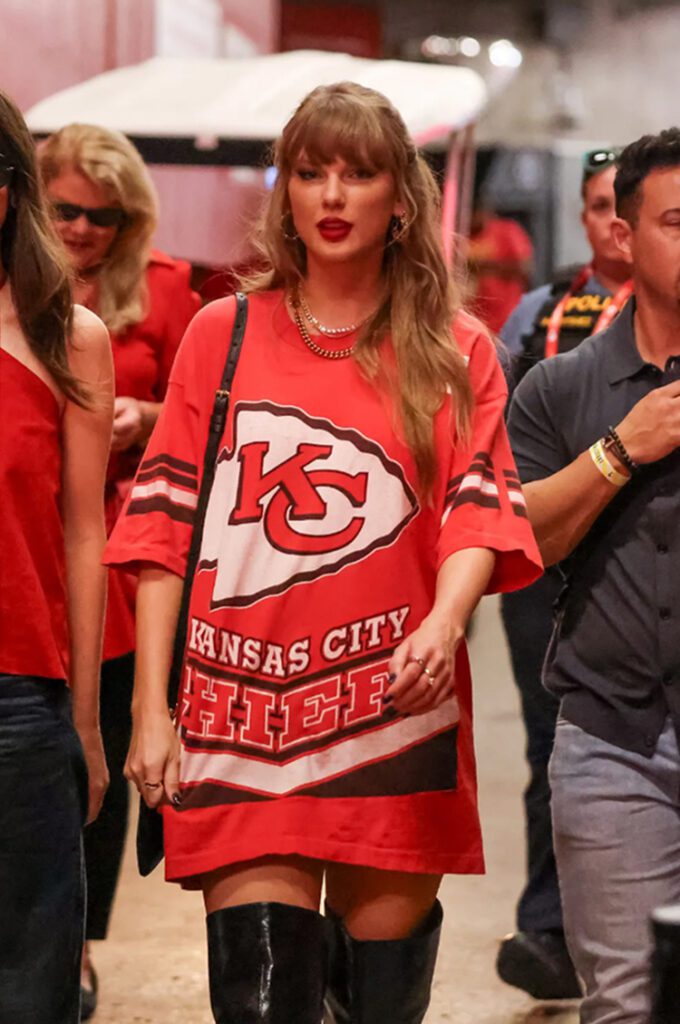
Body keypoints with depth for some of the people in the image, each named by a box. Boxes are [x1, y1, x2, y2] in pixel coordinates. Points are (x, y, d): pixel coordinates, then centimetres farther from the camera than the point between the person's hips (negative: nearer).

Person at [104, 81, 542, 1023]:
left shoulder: (456, 353, 7)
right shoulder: (221, 335, 9)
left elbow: (480, 510, -3)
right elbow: (164, 525, 6)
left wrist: (444, 622, -25)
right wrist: (150, 711, 0)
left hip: (397, 720, 1)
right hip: (241, 717, 0)